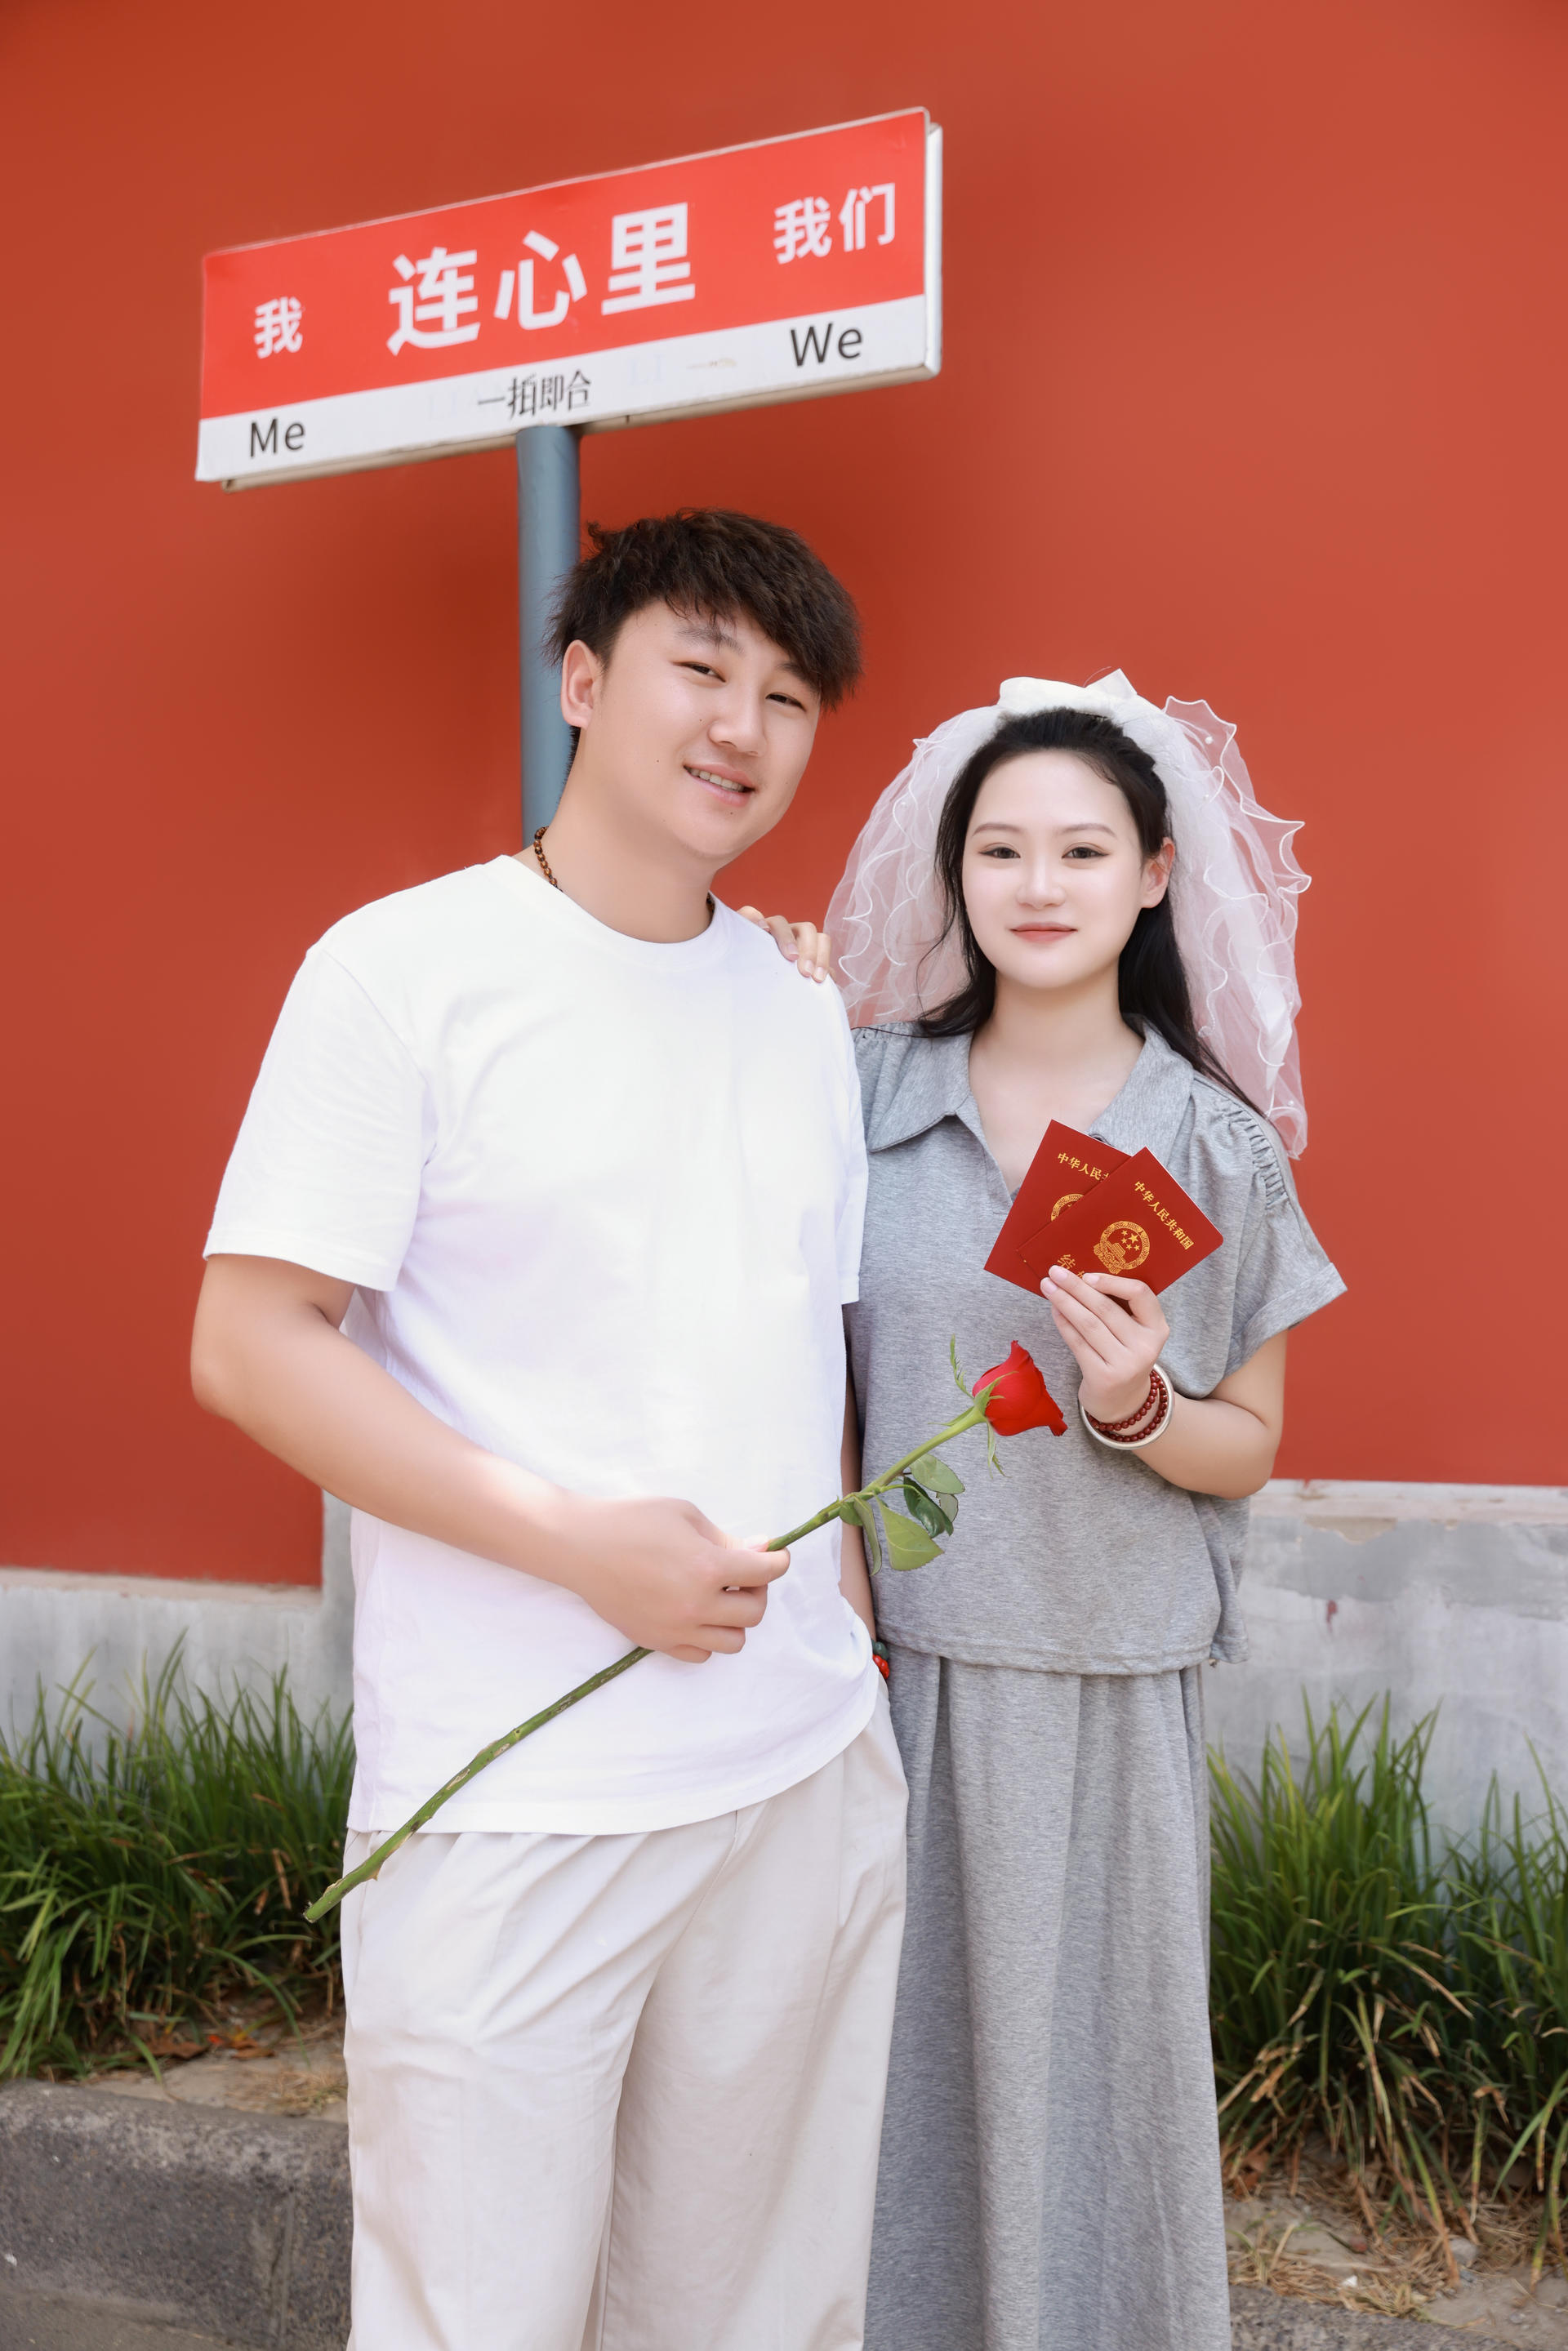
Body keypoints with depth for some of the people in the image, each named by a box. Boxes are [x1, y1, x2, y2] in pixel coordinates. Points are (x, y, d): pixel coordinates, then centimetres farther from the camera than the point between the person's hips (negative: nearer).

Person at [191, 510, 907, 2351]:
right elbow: (249, 1349, -11)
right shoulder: (405, 971, -6)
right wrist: (587, 1542, -17)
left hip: (809, 1779, 6)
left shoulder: (803, 1018, 12)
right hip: (512, 1805, -5)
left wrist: (851, 1636, 10)